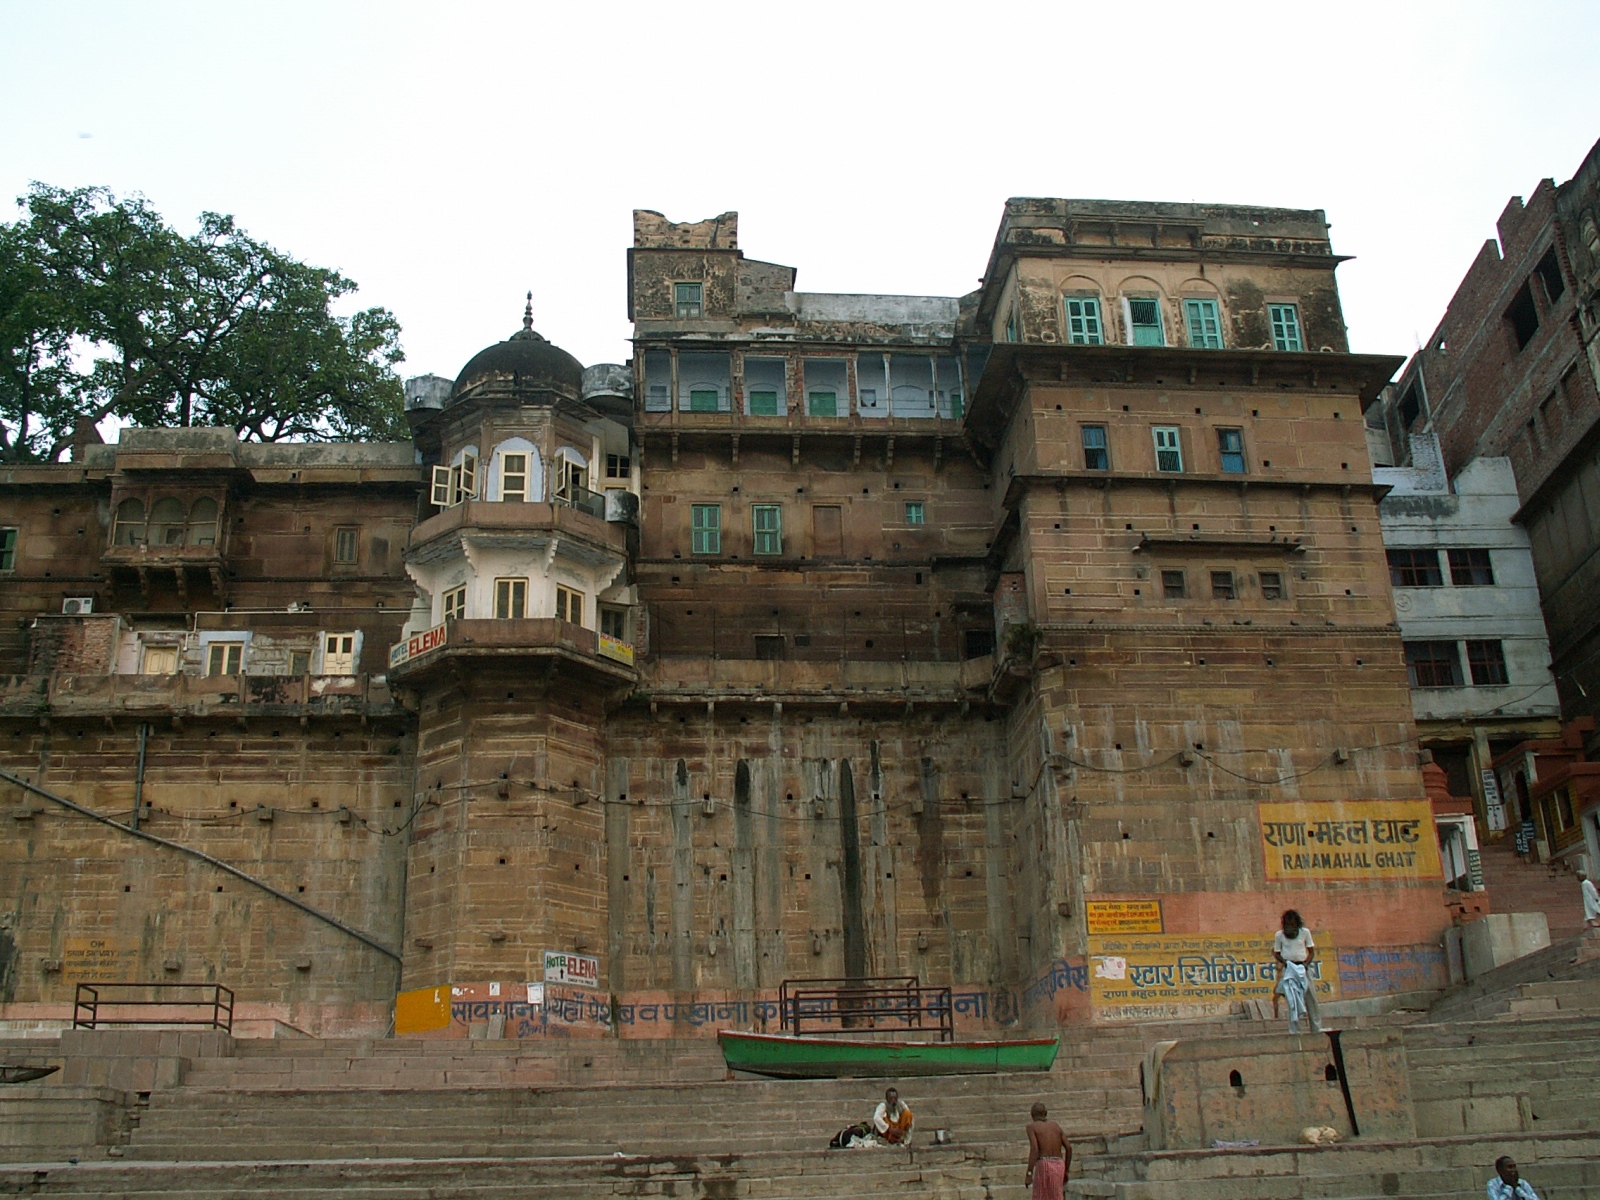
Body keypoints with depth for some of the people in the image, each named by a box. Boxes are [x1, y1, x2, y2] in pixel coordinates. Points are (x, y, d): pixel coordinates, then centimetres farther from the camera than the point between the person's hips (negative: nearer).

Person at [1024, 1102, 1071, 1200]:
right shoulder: (1055, 1125, 18)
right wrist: (1066, 1171, 22)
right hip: (1059, 1166, 5)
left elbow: (1034, 1149, -12)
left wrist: (1028, 1175, -15)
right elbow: (1068, 1148, 12)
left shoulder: (1031, 1126, 2)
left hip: (1043, 1166, -5)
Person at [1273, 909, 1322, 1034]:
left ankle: (1316, 1028, 5)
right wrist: (1284, 961, -13)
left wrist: (1306, 963, -12)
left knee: (1311, 997, -1)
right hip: (1288, 969, -1)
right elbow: (1276, 953, 7)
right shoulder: (1280, 935, 2)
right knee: (1292, 999, -4)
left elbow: (1311, 951, 5)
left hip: (1303, 967, 1)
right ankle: (1294, 1030, -3)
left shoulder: (1305, 932, 3)